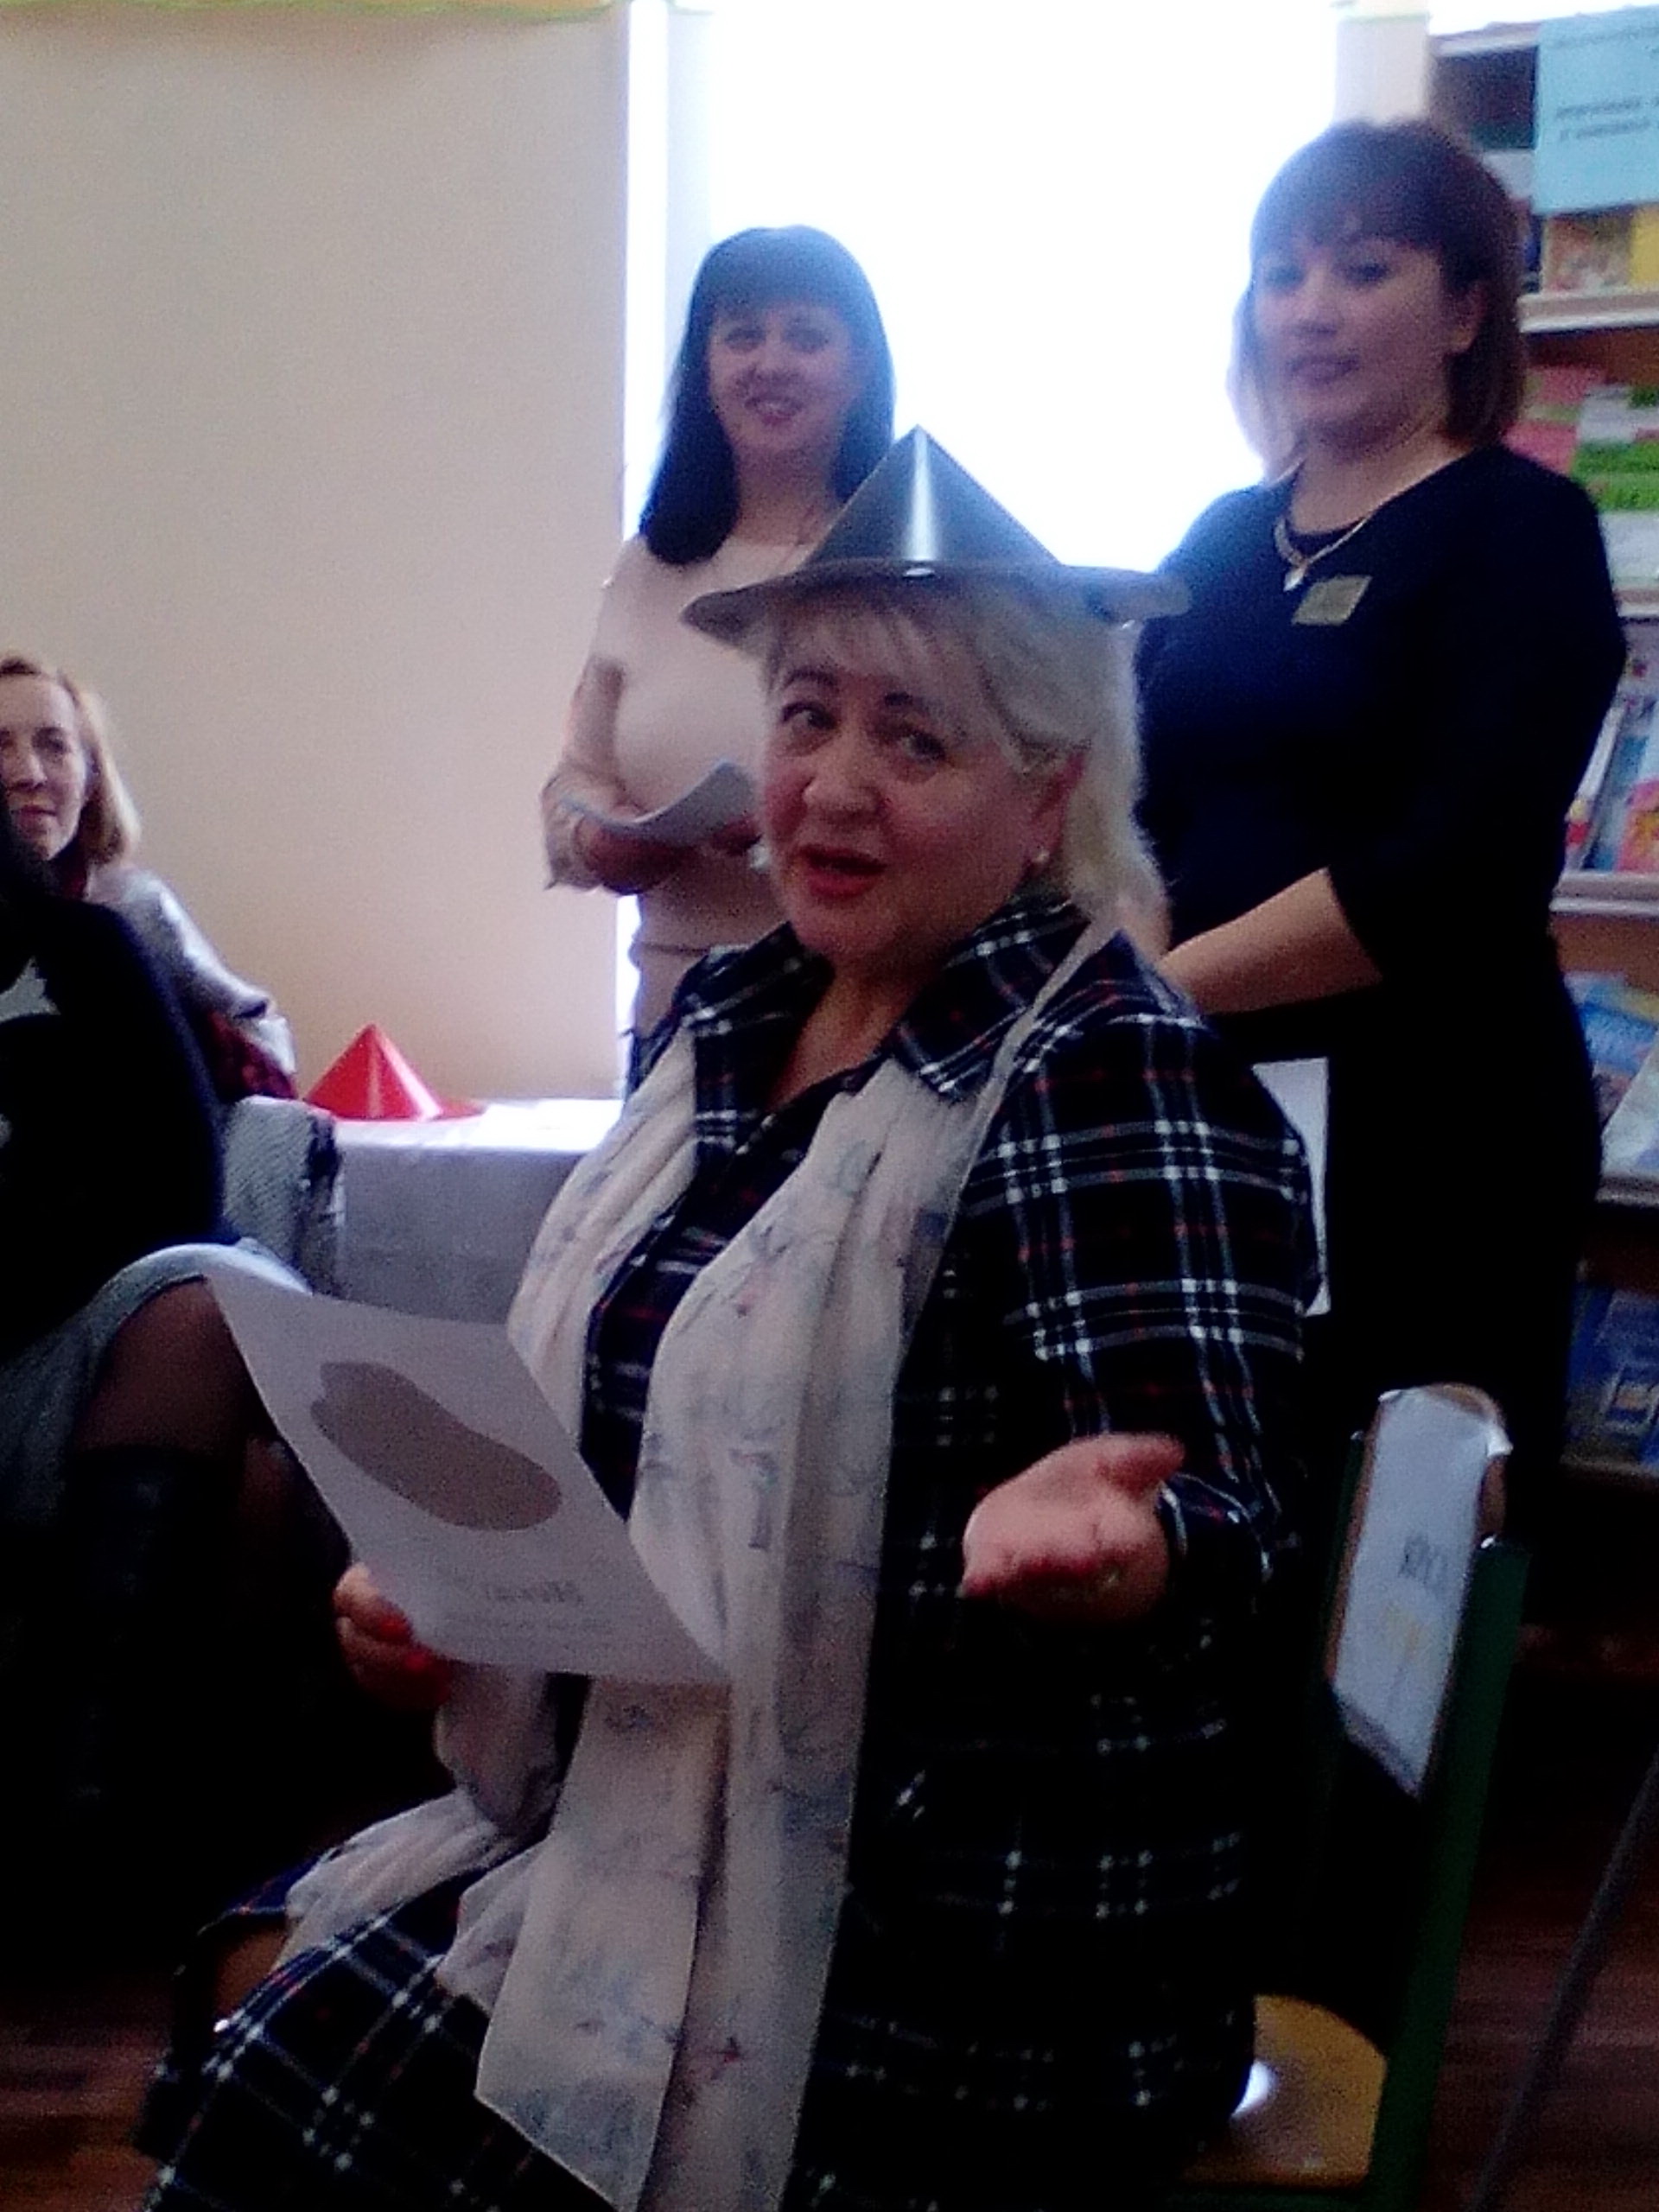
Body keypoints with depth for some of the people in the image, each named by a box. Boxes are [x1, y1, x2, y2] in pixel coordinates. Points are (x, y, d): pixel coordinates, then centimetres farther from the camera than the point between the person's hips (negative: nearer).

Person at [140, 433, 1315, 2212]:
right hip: (646, 1825, 7)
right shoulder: (722, 1017, 6)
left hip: (963, 1950, -7)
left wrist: (1096, 1544, -47)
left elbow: (1222, 1541, -25)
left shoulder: (1113, 1083, -17)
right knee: (232, 2012, -1)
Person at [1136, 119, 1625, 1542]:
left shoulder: (1523, 530, -4)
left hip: (1430, 1131, -5)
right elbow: (1141, 802, 11)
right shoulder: (1223, 539, 14)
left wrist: (1163, 982, -20)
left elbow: (1454, 864, -17)